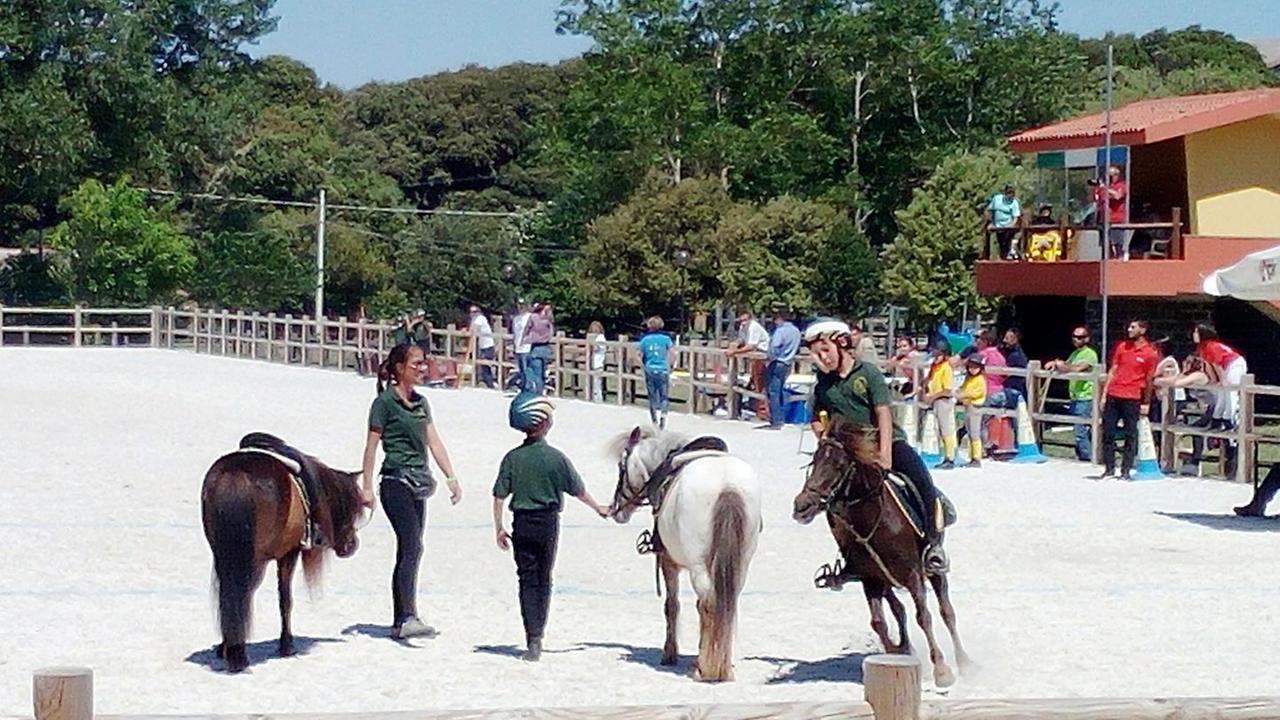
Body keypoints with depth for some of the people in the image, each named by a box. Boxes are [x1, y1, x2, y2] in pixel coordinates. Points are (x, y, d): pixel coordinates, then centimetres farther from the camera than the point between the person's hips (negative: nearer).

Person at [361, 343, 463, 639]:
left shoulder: (421, 402, 15)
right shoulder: (385, 402, -6)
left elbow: (434, 442, 14)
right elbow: (371, 446, -6)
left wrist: (451, 477, 7)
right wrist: (367, 487, -9)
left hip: (419, 483, 8)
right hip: (396, 482, -8)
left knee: (408, 552, 8)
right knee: (412, 548, -18)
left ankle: (399, 621, 13)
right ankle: (409, 617, -23)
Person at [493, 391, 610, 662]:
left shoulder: (512, 458, -5)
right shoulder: (555, 457, -9)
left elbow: (499, 496, -5)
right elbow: (578, 490, 0)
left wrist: (499, 528, 5)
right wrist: (598, 508, 16)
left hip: (522, 524, 0)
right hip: (549, 523, 0)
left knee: (528, 580, 4)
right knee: (544, 579, 13)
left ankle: (533, 641, -4)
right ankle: (538, 636, 19)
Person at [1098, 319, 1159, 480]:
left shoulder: (1150, 353, -2)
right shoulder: (1122, 347, 11)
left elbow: (1149, 380, 0)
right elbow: (1112, 371, 13)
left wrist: (1146, 403, 0)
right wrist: (1104, 394, 8)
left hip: (1132, 399, -4)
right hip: (1113, 396, 4)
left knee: (1130, 435, 1)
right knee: (1108, 432, 4)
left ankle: (1126, 471, 7)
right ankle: (1109, 469, 12)